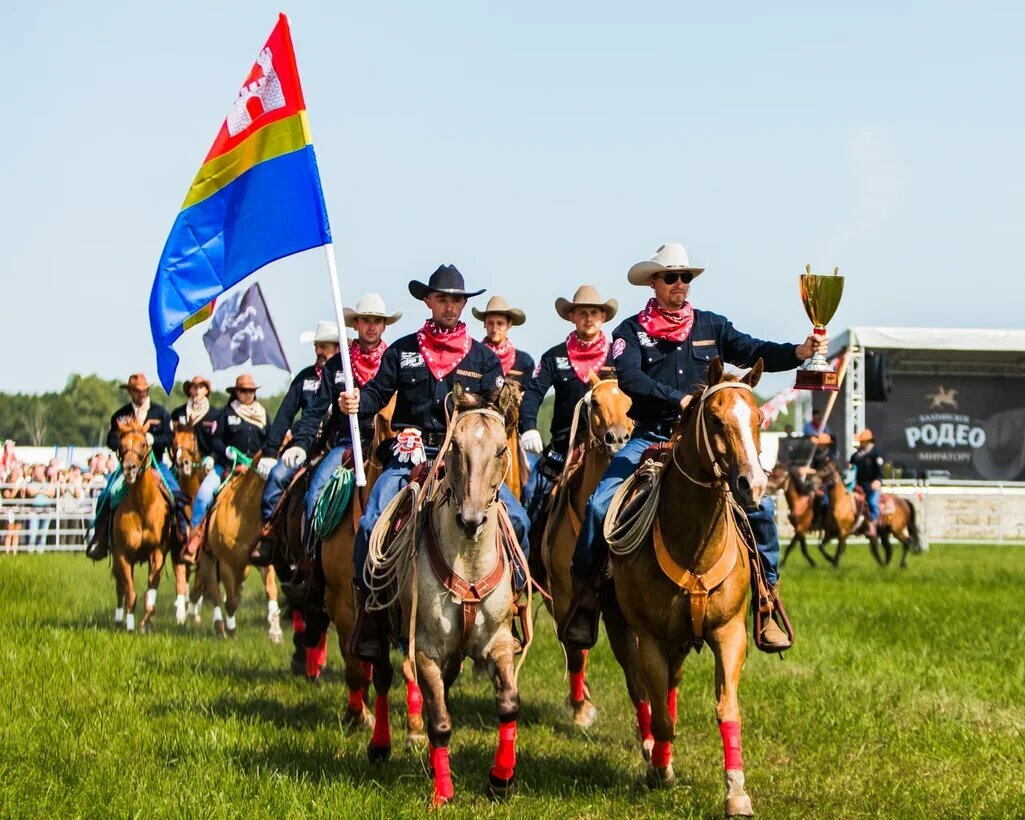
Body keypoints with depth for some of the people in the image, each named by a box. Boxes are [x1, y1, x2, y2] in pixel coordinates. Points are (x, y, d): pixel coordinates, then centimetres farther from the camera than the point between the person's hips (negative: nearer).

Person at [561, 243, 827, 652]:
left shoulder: (710, 325, 10)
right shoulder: (632, 330, 3)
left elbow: (754, 352, 0)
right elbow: (628, 377, -15)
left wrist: (798, 352, -19)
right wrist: (679, 399, -25)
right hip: (650, 438, -2)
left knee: (759, 503, -14)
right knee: (600, 504, -20)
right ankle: (584, 594, -4)